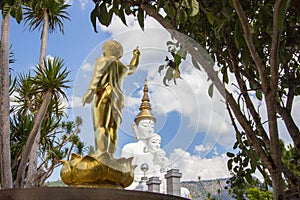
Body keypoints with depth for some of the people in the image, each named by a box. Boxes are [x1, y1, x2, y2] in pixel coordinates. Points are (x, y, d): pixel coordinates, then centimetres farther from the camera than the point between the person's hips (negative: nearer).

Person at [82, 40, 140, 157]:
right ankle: (111, 155, -7)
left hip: (103, 95, -5)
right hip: (118, 99, 6)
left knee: (100, 126, -15)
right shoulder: (123, 67, 21)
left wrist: (90, 90, -21)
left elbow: (98, 75, -11)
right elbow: (133, 68, 42)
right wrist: (136, 56, 59)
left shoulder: (103, 61, 6)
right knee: (113, 129, 1)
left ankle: (101, 154, -28)